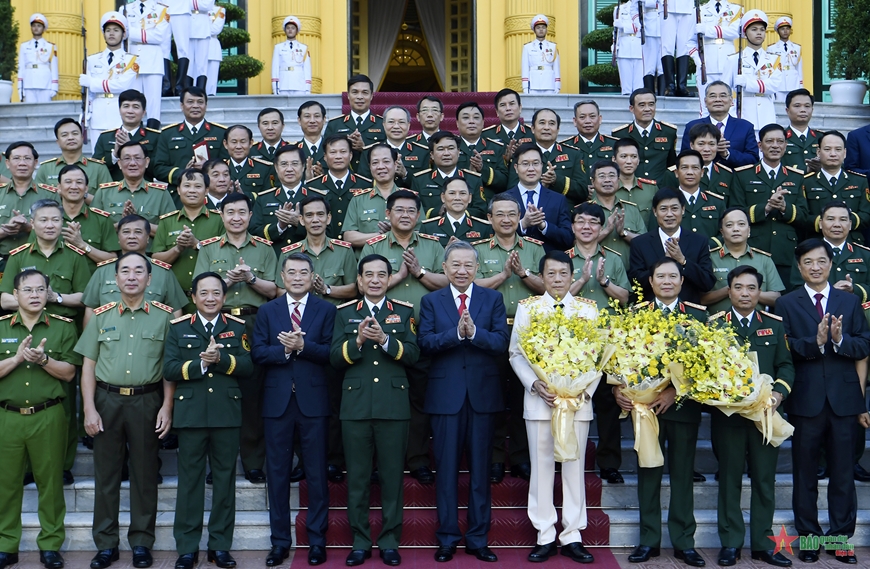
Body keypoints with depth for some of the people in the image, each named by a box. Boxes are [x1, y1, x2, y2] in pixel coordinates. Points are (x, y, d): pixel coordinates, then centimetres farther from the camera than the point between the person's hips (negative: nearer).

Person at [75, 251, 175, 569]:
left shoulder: (163, 317, 2)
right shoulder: (101, 316, 6)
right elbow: (88, 366, 5)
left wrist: (167, 407, -5)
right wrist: (89, 409, -3)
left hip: (147, 401, -1)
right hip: (107, 400, 1)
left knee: (144, 473, 6)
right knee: (105, 472, 6)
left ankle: (141, 543, 17)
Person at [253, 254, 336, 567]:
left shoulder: (326, 310, 5)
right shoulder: (267, 311, 10)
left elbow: (330, 353, -6)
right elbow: (258, 353, -1)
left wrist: (302, 346, -19)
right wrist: (285, 349, -16)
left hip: (313, 400, -2)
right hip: (278, 400, 2)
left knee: (316, 472, 4)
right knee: (277, 472, 7)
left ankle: (317, 540, 13)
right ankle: (280, 540, 17)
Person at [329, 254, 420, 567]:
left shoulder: (404, 312, 9)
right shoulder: (344, 313, 10)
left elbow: (413, 354, -3)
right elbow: (335, 358, 1)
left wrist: (384, 339, -18)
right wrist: (357, 341, -17)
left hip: (393, 406, 0)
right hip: (355, 406, 1)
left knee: (392, 476, 3)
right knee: (357, 477, 5)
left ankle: (390, 542, 13)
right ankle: (360, 542, 15)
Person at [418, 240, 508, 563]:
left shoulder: (493, 299, 7)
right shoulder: (431, 301, 7)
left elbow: (502, 342, -6)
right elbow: (424, 343, -8)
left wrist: (474, 332, -21)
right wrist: (456, 333, -22)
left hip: (483, 394, 0)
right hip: (445, 395, 0)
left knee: (480, 470, 7)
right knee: (447, 469, 5)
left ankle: (478, 539, 16)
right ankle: (447, 538, 15)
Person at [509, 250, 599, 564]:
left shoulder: (588, 308, 6)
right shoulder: (527, 307, 5)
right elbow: (516, 353, 2)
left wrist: (585, 389, -11)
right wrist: (535, 384, -13)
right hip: (539, 398, 0)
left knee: (574, 465, 5)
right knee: (541, 465, 3)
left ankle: (572, 536, 12)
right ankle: (545, 536, 11)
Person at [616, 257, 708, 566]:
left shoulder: (698, 315, 1)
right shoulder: (636, 314, 5)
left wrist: (675, 391, -15)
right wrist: (618, 389, -15)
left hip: (683, 404, -1)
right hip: (644, 403, 1)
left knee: (683, 473, 6)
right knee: (648, 472, 8)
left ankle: (684, 542, 15)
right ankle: (649, 540, 17)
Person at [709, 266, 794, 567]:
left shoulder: (775, 324, 8)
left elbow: (786, 365, 6)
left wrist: (779, 393, -10)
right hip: (728, 414, -2)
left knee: (765, 480, 7)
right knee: (730, 479, 6)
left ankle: (762, 544, 17)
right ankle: (730, 543, 15)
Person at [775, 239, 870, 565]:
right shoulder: (786, 304, 3)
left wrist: (840, 339, -19)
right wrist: (815, 341, -23)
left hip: (844, 398, 1)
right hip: (805, 398, -1)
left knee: (843, 471, 6)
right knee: (805, 471, 7)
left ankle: (841, 536, 16)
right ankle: (808, 535, 18)